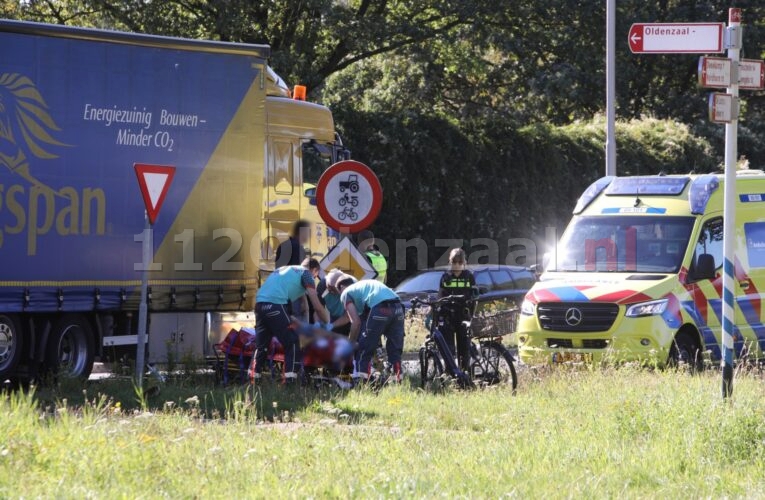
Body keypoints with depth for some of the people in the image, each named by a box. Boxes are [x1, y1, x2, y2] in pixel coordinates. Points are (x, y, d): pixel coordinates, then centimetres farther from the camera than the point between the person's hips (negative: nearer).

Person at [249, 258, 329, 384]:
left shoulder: (285, 269, 33)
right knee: (292, 343, 1)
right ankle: (290, 381, -6)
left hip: (260, 303, 7)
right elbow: (317, 307, 8)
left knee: (261, 345, 17)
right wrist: (328, 324, 20)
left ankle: (254, 380, 17)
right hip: (275, 304, -7)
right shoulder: (306, 274, 11)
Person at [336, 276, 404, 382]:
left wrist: (351, 344, 20)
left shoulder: (346, 293, 17)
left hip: (380, 309, -6)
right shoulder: (364, 284, 38)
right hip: (398, 307, 7)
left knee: (364, 349, 7)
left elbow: (356, 322, 7)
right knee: (395, 349, 19)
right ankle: (398, 380, 20)